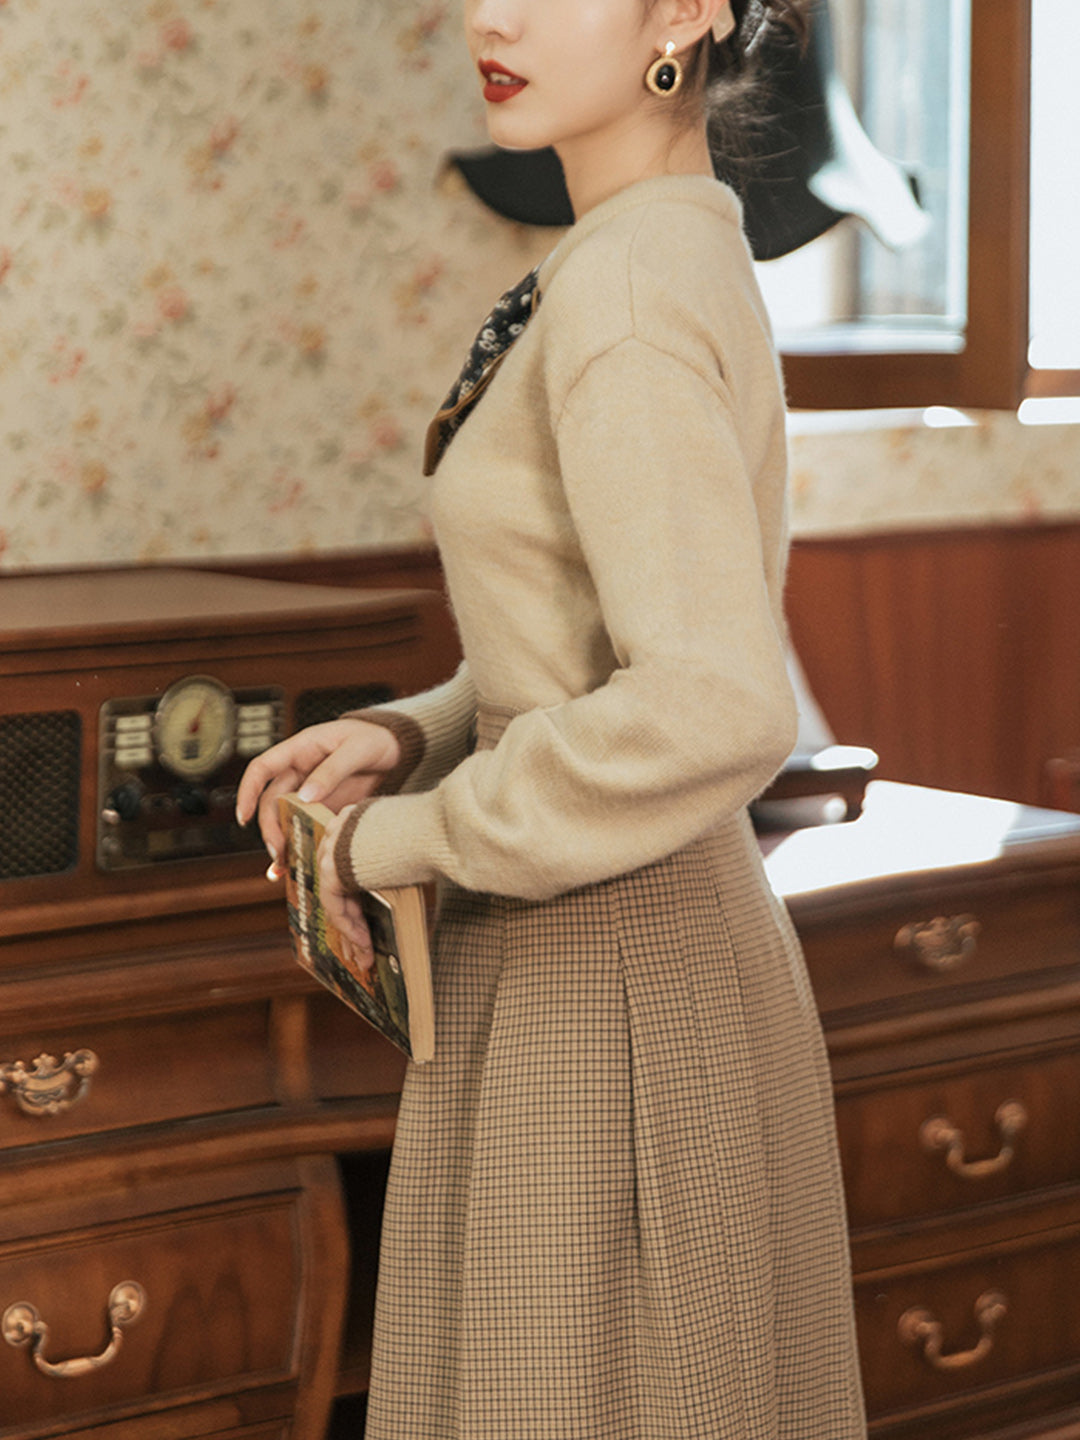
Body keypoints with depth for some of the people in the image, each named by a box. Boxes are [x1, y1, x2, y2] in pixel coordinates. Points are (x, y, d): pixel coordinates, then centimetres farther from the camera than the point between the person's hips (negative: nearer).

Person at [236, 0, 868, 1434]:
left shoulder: (625, 299, -21)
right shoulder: (692, 268, 10)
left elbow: (716, 709, -31)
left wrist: (406, 838, -17)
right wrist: (407, 738, 6)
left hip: (596, 1002, -10)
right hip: (669, 954, 10)